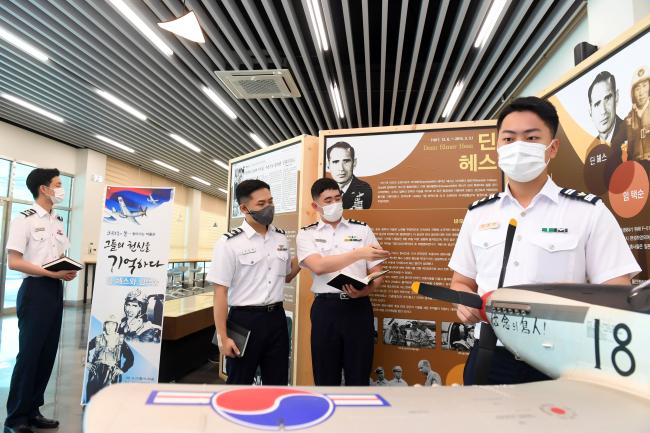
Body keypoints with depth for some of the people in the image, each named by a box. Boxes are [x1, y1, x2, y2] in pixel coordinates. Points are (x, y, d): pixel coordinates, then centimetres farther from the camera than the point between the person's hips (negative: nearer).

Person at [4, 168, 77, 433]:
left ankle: (32, 410, 25)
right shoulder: (24, 220, -9)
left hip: (56, 290, 7)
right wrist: (51, 272, -20)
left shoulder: (58, 222, 13)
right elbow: (14, 262, -15)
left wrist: (68, 271, -1)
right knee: (29, 353, -1)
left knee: (47, 353, 12)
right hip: (35, 289, -7)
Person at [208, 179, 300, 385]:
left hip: (276, 318, 5)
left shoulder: (281, 238, 6)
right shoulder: (229, 243, -11)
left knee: (278, 381, 17)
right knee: (239, 382, 14)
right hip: (245, 320, -4)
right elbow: (220, 292, -10)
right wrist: (223, 337, -12)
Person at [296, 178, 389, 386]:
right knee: (326, 376, 12)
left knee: (358, 376, 9)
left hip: (359, 308, 1)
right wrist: (359, 254, -24)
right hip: (325, 309, 0)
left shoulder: (362, 229, 7)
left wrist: (363, 291, -15)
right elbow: (318, 266, -15)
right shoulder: (306, 234, 4)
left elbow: (376, 274, 6)